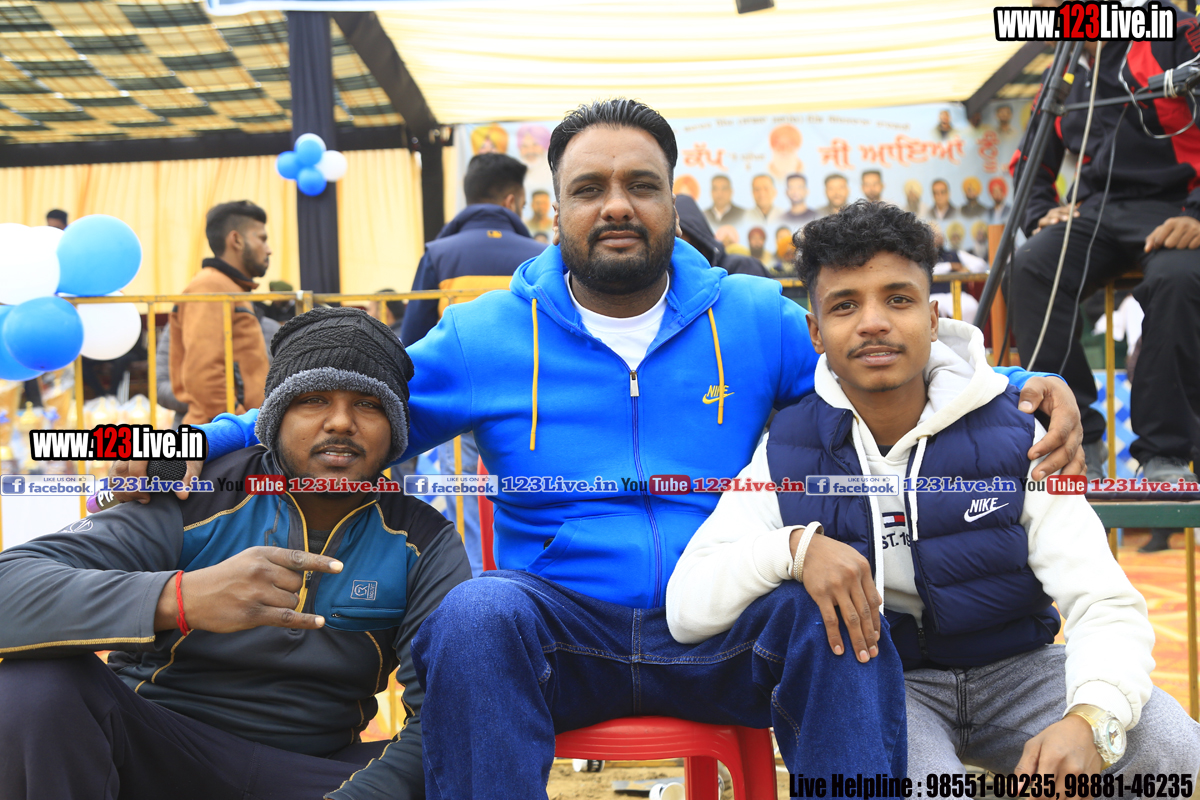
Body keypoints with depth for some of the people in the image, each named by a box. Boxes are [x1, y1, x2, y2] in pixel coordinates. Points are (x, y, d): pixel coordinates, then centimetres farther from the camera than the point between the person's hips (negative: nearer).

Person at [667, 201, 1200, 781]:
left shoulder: (1013, 440, -7)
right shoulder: (785, 454, -8)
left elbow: (1106, 606, -14)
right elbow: (686, 611, -15)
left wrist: (1089, 720, -36)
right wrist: (795, 546, -34)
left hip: (1014, 668, 3)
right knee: (924, 782, -35)